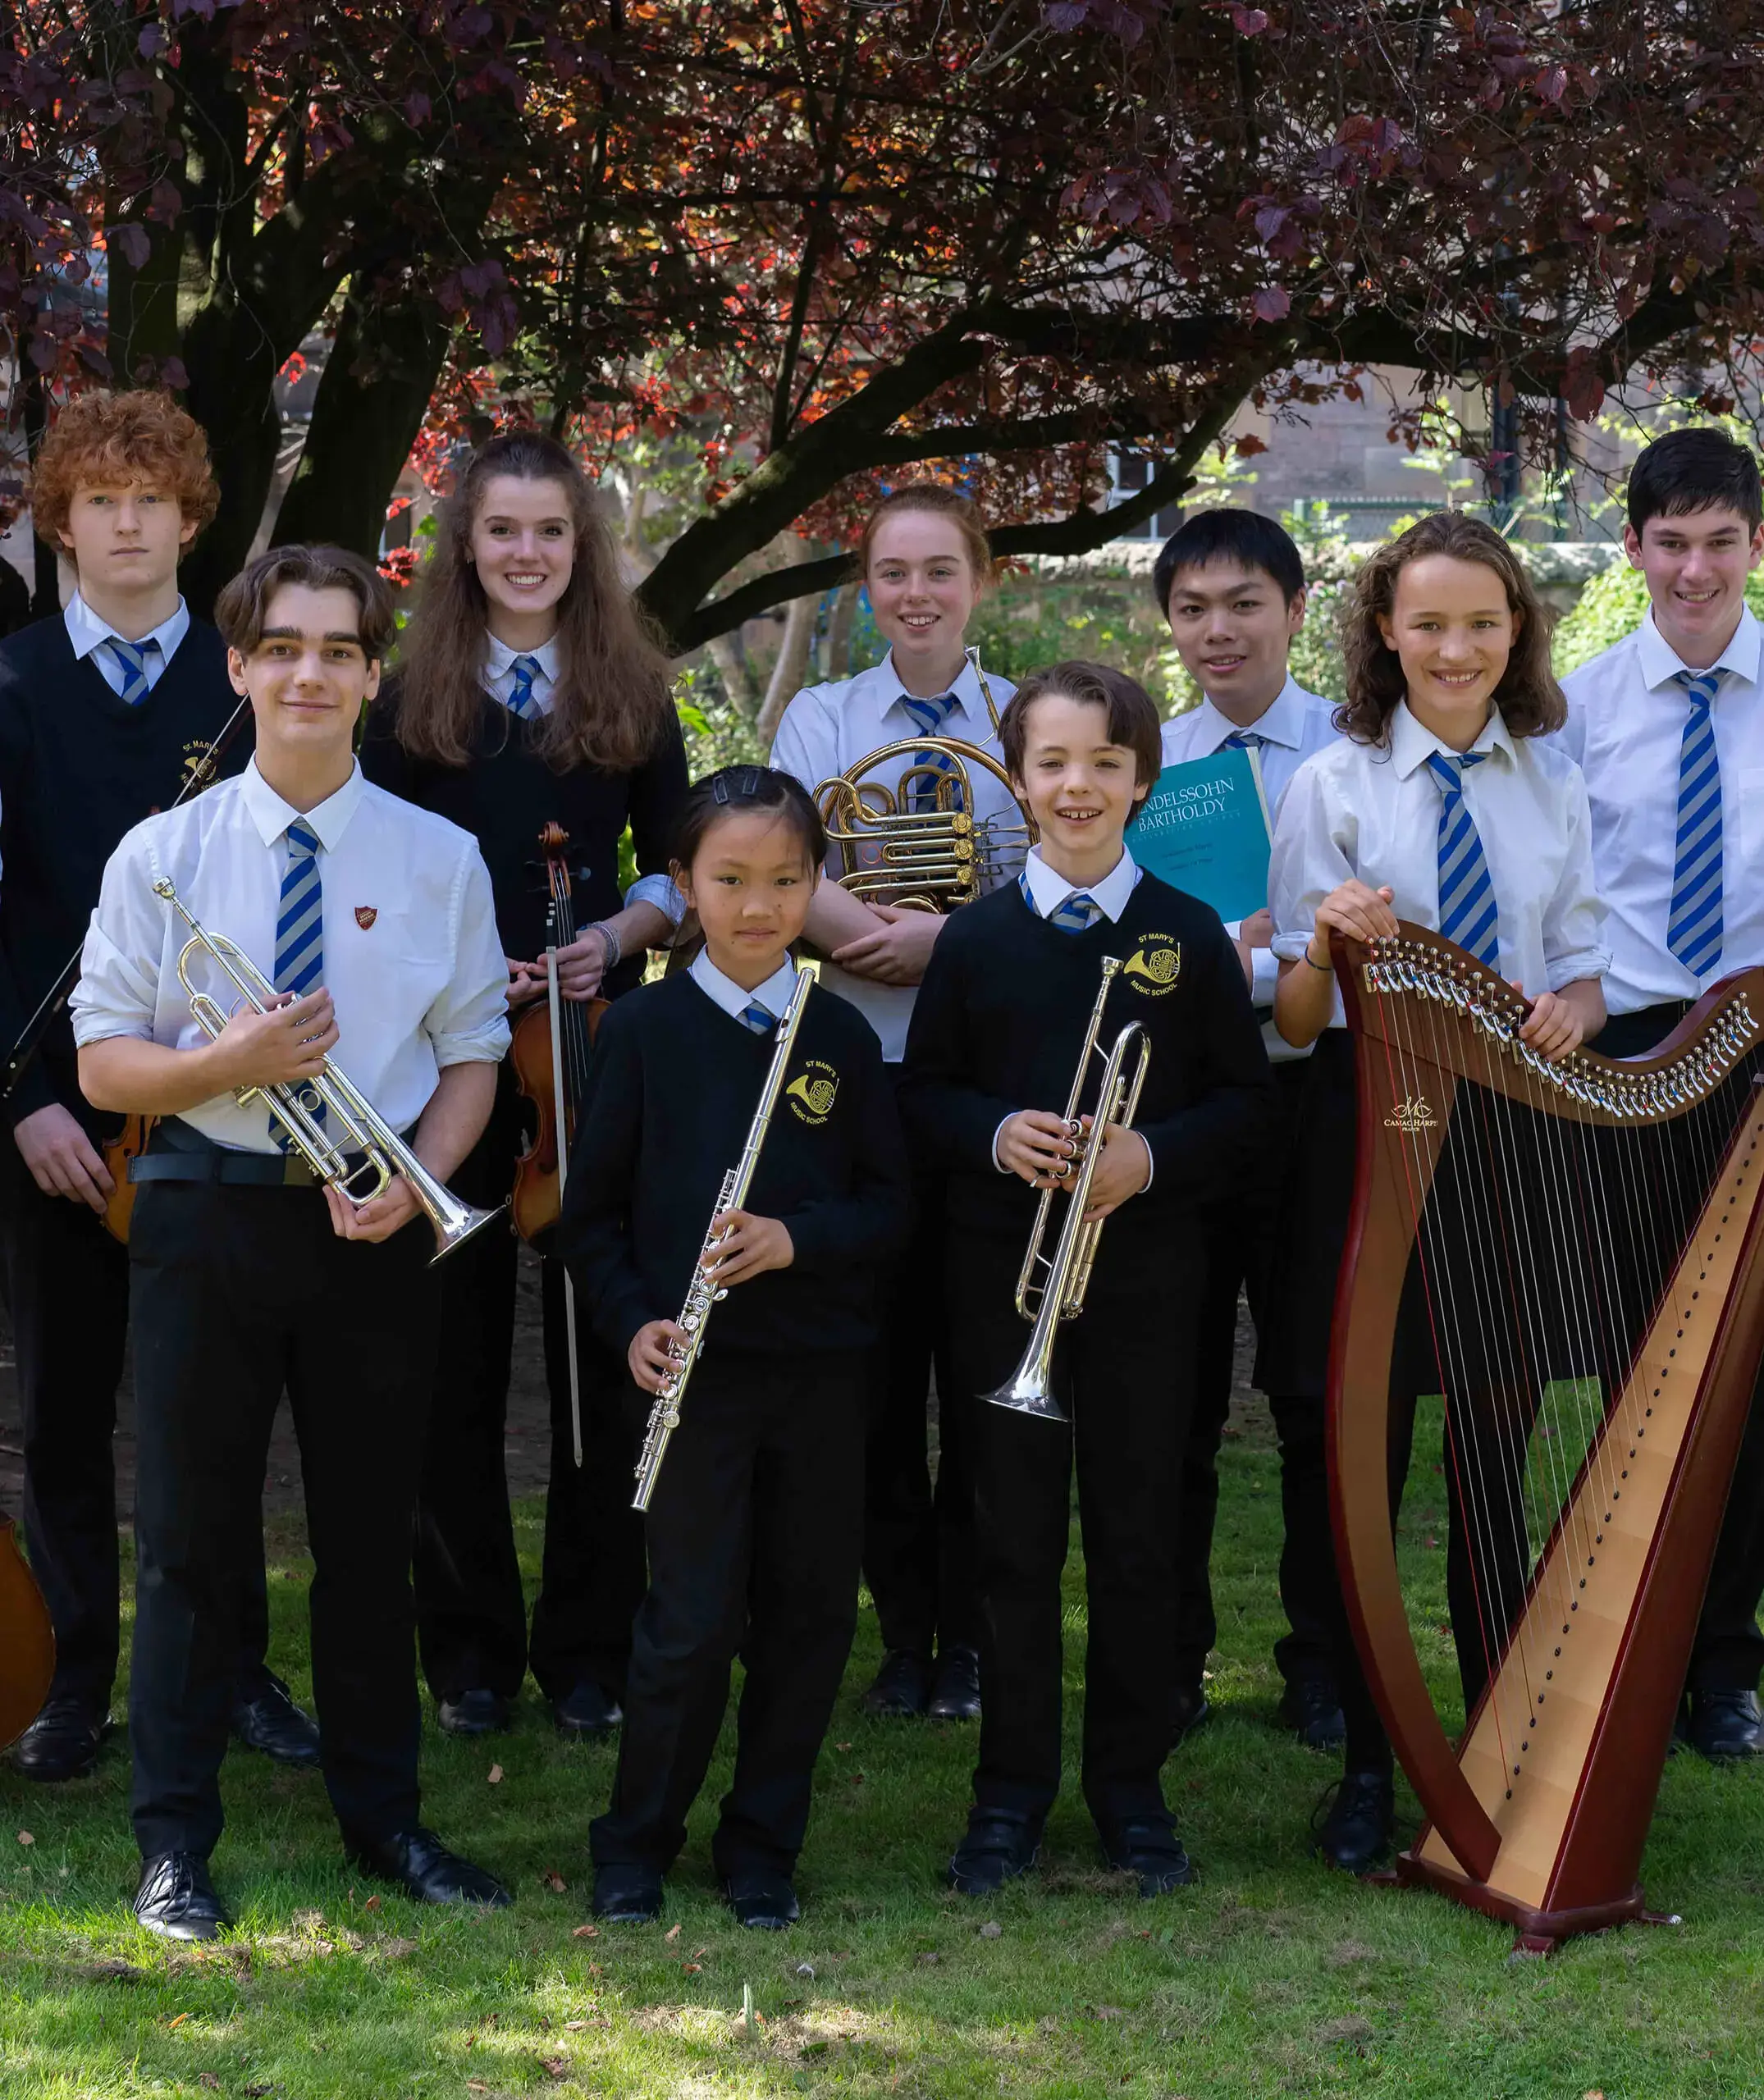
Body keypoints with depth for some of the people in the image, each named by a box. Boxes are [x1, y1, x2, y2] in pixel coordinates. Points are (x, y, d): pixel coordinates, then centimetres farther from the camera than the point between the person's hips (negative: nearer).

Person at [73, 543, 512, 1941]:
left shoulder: (440, 859, 2)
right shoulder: (165, 853, 0)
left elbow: (473, 1053, 4)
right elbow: (103, 1065, 0)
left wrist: (417, 1179, -13)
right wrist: (228, 1063, -19)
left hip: (378, 1223, 1)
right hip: (208, 1211, -1)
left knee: (373, 1533, 11)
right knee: (193, 1535, 4)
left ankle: (383, 1817, 26)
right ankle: (176, 1846, 16)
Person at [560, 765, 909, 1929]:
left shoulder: (840, 1035, 5)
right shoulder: (645, 1028, -1)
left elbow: (888, 1203, 4)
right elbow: (594, 1207, 3)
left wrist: (799, 1238, -14)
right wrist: (632, 1319, -11)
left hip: (823, 1366, 3)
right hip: (695, 1366, -3)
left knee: (809, 1615, 7)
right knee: (694, 1622, -3)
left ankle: (763, 1848, 22)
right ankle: (636, 1845, 16)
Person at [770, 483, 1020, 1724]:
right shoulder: (821, 719, 9)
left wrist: (940, 936, -20)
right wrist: (900, 937, -21)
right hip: (864, 1071, 1)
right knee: (881, 1356, 4)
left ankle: (970, 1637, 13)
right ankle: (903, 1632, 15)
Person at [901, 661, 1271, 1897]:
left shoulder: (1189, 936, 1)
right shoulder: (977, 939, 3)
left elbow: (1245, 1098, 2)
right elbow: (924, 1094, 7)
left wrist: (1153, 1156, -15)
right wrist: (994, 1132, -13)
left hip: (1145, 1274, 0)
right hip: (1002, 1273, 0)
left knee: (1139, 1536, 6)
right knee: (1015, 1537, 6)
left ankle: (1131, 1783, 18)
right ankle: (1013, 1786, 17)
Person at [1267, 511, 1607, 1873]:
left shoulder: (1554, 787, 8)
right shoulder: (1334, 786, -1)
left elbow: (1581, 966, 10)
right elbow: (1296, 1021, -4)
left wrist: (1573, 1008, -13)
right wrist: (1328, 949, -25)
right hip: (1374, 1136, -2)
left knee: (1496, 1463, 9)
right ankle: (1368, 1765, 13)